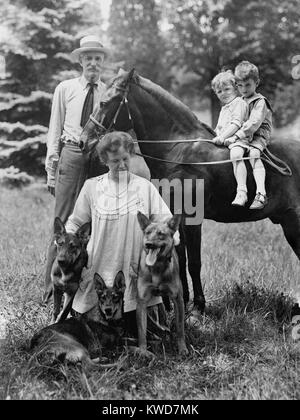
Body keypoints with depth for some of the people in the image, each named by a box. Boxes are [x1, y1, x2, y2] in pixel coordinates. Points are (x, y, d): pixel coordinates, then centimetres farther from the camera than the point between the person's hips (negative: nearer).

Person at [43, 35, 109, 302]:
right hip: (71, 154, 0)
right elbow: (55, 130, 8)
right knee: (63, 222, -1)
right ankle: (52, 287, 5)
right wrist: (51, 167, 2)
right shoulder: (65, 89, 9)